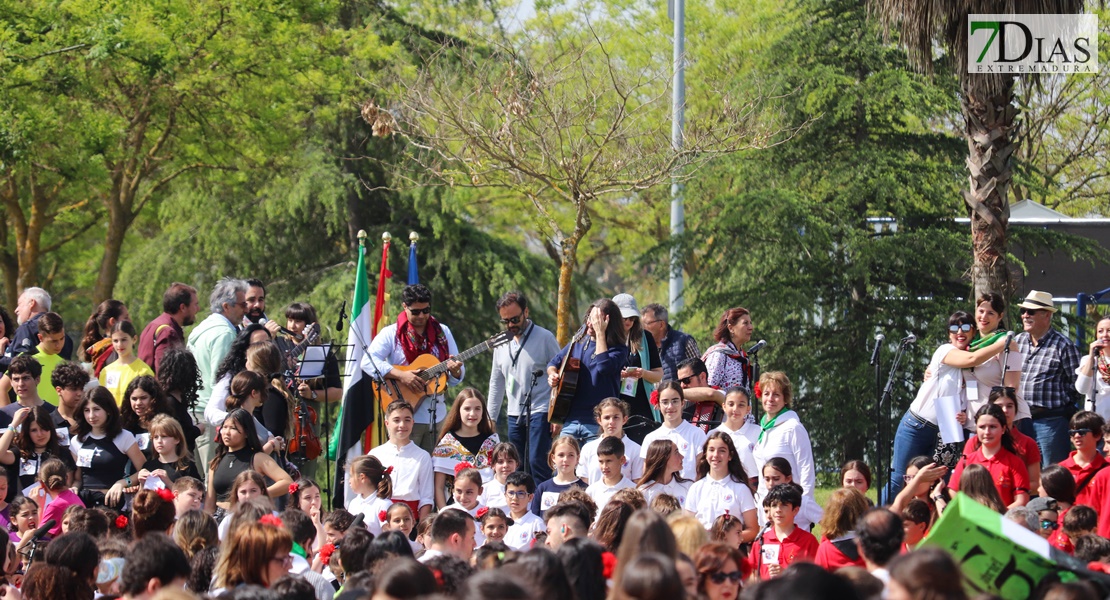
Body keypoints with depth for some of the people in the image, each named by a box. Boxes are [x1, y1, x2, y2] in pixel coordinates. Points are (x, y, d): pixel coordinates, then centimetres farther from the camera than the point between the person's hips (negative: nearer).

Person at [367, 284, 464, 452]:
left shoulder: (442, 332, 12)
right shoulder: (391, 334, 0)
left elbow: (456, 380, 14)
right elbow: (368, 362, -15)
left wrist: (454, 370, -11)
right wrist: (401, 375, -24)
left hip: (436, 417, 4)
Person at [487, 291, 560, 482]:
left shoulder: (544, 338, -4)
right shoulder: (502, 343, 13)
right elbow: (496, 383, 21)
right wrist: (490, 418, 17)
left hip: (540, 413, -6)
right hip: (514, 415, 6)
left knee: (536, 461, -16)